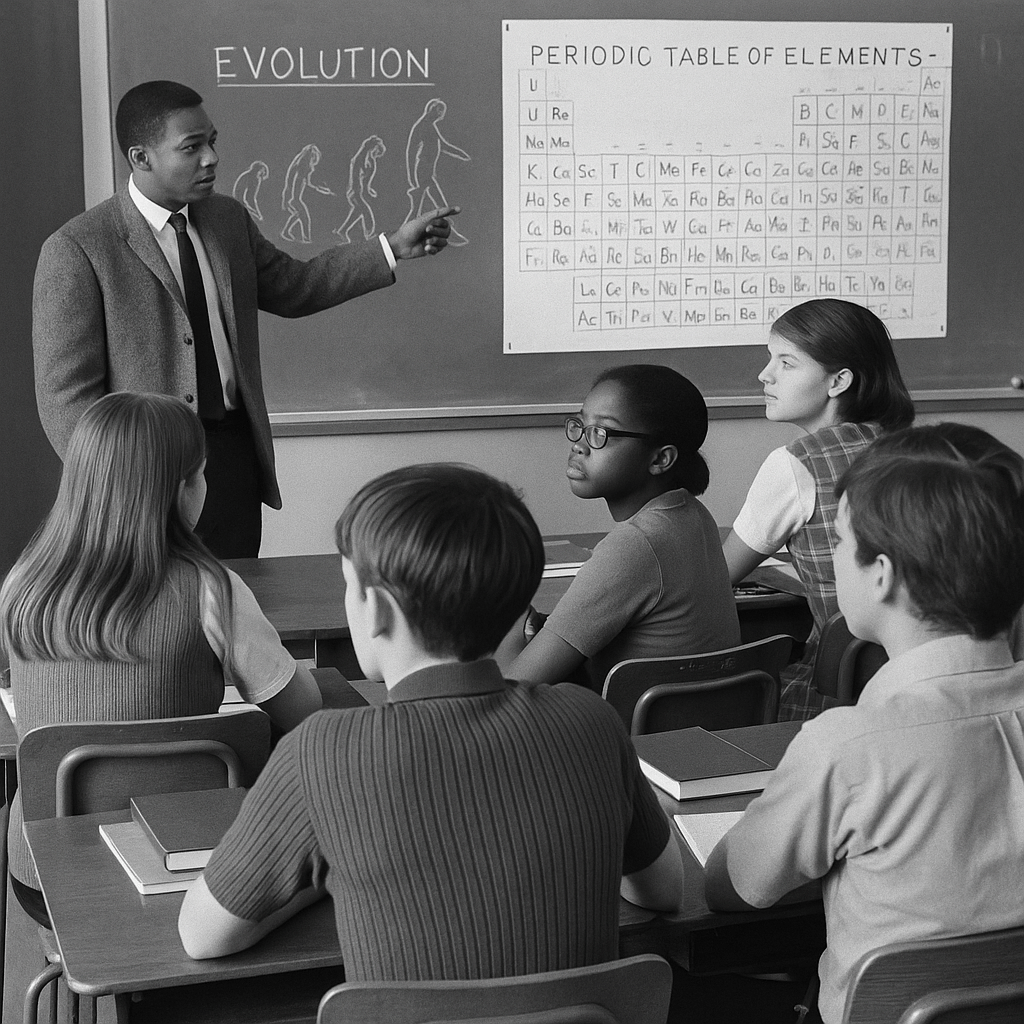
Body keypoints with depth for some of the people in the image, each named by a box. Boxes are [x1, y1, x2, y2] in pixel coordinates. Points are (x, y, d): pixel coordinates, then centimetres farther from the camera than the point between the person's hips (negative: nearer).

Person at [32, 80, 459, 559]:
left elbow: (293, 286, 23)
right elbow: (66, 395, -12)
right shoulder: (75, 250, -11)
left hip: (235, 460, 6)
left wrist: (395, 247, 14)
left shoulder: (229, 218, 10)